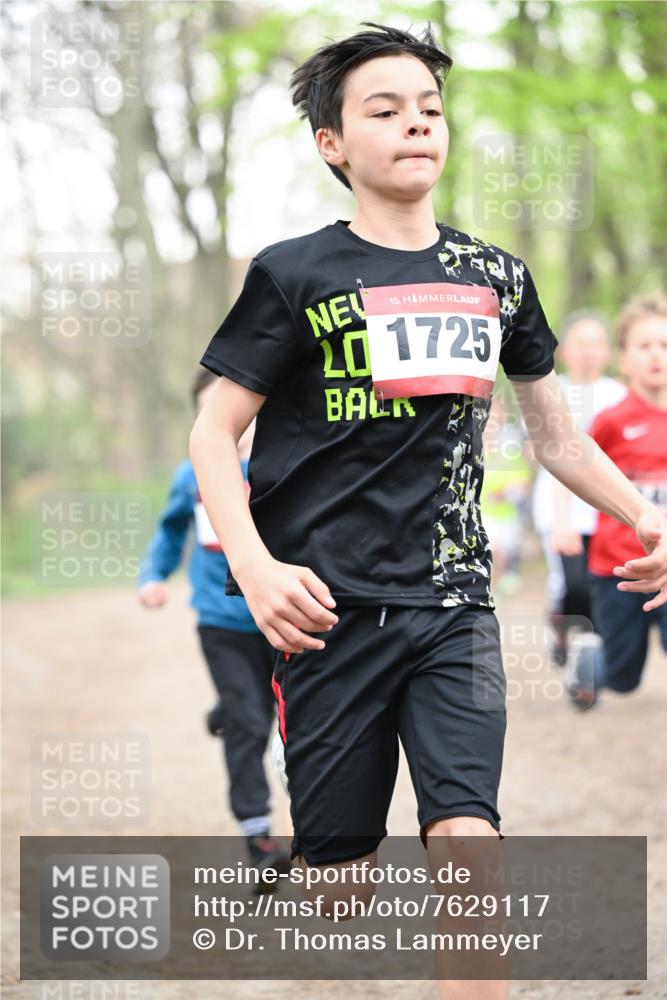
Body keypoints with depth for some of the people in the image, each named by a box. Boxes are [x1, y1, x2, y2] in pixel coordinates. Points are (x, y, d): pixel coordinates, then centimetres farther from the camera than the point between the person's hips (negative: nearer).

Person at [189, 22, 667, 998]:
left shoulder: (496, 279, 11)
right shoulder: (295, 275, -1)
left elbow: (558, 436, 22)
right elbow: (215, 433, -1)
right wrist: (253, 567, -15)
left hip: (454, 608, 3)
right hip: (332, 613, -2)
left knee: (468, 843, -15)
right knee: (340, 878, 0)